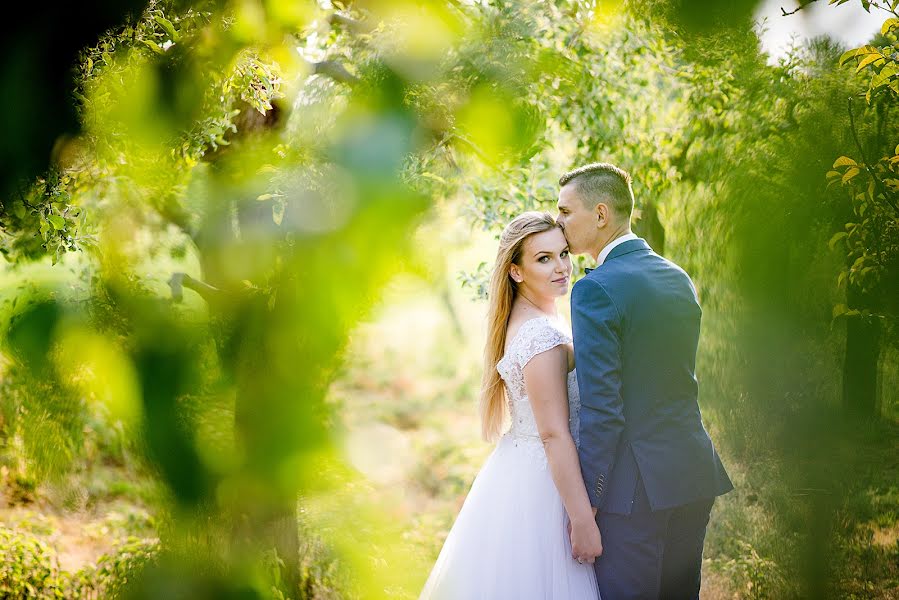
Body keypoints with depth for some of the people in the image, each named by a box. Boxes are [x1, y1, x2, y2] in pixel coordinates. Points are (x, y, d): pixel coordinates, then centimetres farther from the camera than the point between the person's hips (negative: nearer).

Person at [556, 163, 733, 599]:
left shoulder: (597, 289, -14)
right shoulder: (679, 278, 11)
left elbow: (601, 408, -18)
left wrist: (585, 504, -14)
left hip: (636, 483, -8)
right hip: (695, 473, 8)